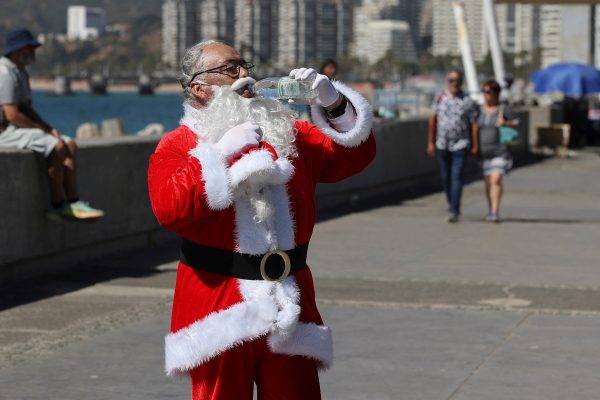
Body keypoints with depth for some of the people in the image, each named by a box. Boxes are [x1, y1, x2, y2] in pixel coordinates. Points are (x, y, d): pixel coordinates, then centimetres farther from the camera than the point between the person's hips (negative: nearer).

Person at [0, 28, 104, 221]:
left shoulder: (20, 72, 18)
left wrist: (49, 128, 5)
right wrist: (42, 129, -14)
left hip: (22, 128, 11)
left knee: (70, 145, 0)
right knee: (56, 147, -26)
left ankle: (72, 202, -10)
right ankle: (58, 204, -16)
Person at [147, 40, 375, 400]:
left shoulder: (288, 134, 15)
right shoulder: (177, 146, -1)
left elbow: (357, 153, 14)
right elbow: (169, 209, -18)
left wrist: (333, 103, -2)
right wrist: (222, 151, -17)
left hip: (290, 310, 4)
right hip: (220, 312, -4)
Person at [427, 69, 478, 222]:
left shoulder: (468, 101, -2)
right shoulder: (440, 98, 4)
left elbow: (473, 124, -1)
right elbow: (433, 121, 8)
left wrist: (475, 146, -5)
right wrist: (430, 142, 5)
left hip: (460, 145, -3)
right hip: (442, 145, 3)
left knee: (456, 177, -11)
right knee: (445, 177, 12)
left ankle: (454, 211, -13)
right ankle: (451, 202, 34)